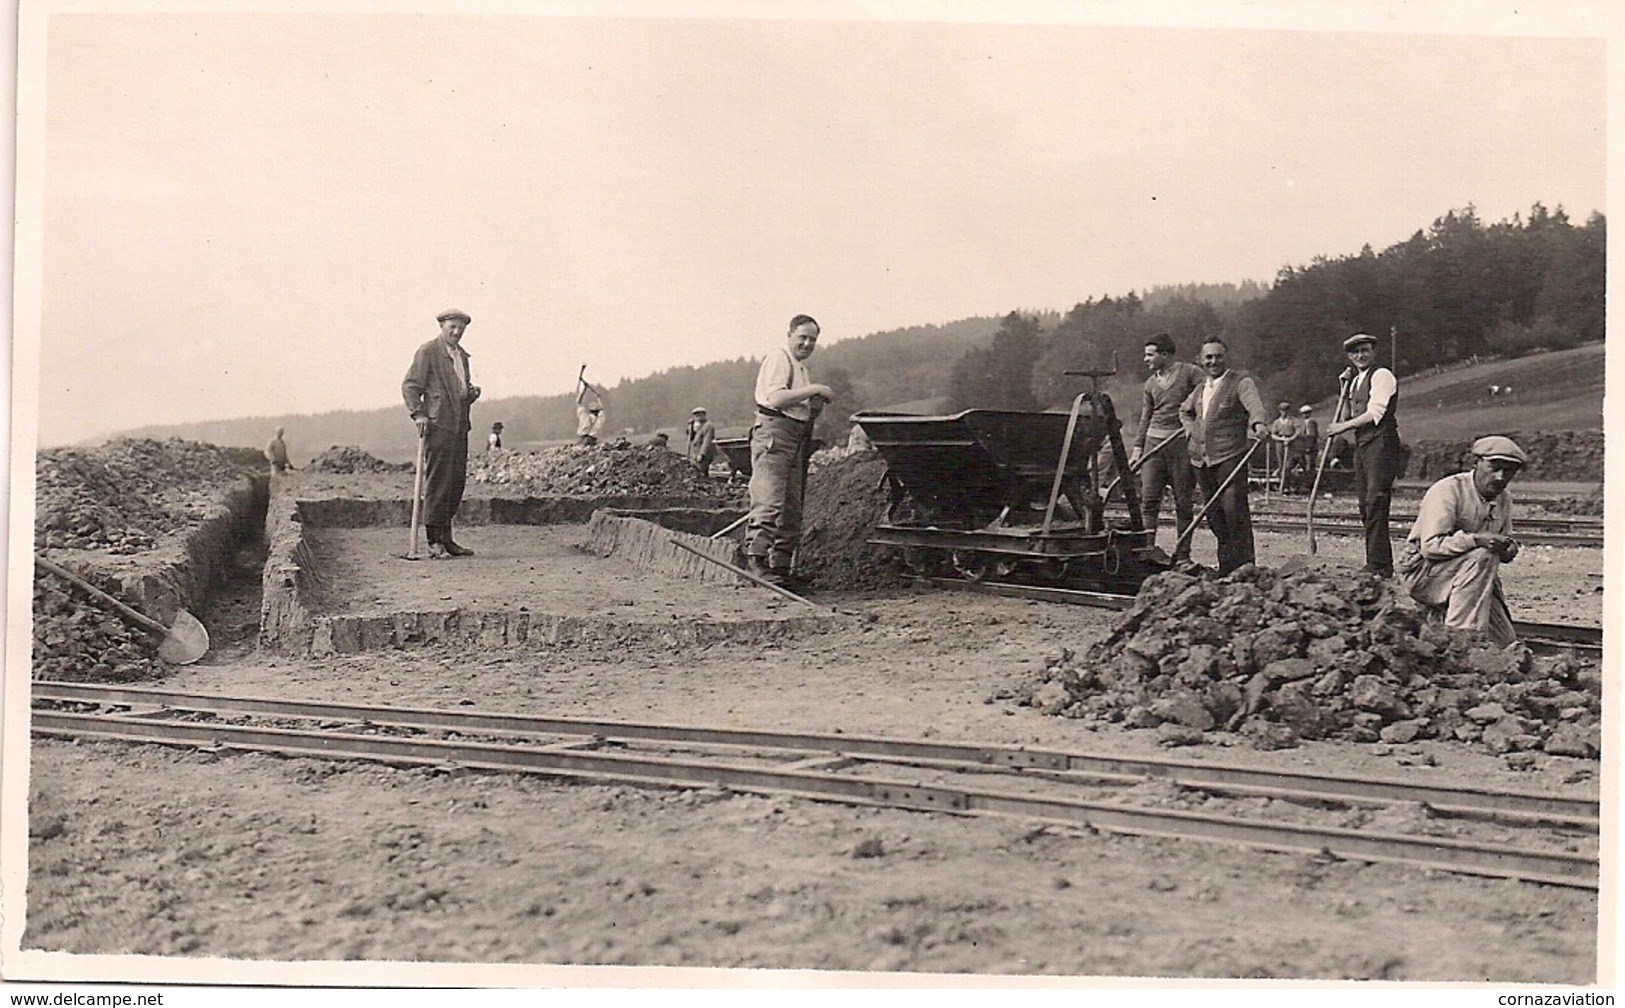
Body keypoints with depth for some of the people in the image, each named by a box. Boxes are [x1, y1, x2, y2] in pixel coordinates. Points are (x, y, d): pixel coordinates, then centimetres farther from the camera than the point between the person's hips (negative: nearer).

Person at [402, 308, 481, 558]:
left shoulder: (462, 355, 21)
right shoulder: (427, 352, -3)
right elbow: (410, 385, -6)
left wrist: (472, 392, 9)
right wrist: (418, 413, -17)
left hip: (460, 426, 8)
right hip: (438, 425, -8)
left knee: (457, 482, 7)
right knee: (437, 482, -8)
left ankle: (446, 538, 14)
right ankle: (434, 541, -6)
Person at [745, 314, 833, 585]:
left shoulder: (800, 366, 25)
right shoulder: (778, 359, -5)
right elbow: (775, 399, -20)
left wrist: (815, 406, 9)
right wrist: (813, 390, -16)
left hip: (796, 439, 10)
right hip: (774, 434, -10)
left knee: (792, 510, 8)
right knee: (769, 502, -18)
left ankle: (781, 567, 11)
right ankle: (756, 559, -21)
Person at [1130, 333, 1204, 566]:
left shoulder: (1189, 372, 0)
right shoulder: (1150, 384, 15)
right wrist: (1137, 448, 11)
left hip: (1182, 443, -4)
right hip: (1154, 442, 4)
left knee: (1183, 501, 0)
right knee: (1148, 498, -5)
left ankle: (1182, 555, 6)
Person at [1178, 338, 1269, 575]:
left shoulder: (1242, 382, -2)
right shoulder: (1200, 389, 19)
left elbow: (1255, 406, -21)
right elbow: (1184, 410, 37)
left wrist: (1258, 423, -43)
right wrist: (1192, 430, 17)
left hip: (1230, 456, -7)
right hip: (1201, 459, 7)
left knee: (1234, 509, -14)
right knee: (1214, 514, 9)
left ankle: (1244, 563, -7)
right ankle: (1226, 566, 19)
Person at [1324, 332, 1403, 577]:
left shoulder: (1382, 376, -5)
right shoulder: (1356, 380, 21)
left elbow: (1374, 413, -14)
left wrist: (1344, 426, -9)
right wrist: (1345, 385, 16)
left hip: (1381, 442, -9)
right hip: (1361, 444, 9)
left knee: (1375, 503, -14)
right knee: (1366, 506, 7)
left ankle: (1379, 565, -16)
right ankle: (1375, 562, 11)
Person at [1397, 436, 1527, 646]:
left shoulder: (1504, 499, 8)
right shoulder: (1448, 491, -17)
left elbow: (1504, 549, 15)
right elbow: (1431, 546, -27)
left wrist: (1508, 550, -10)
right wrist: (1476, 539, -38)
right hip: (1423, 570, -7)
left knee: (1506, 646, -2)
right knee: (1482, 556, -35)